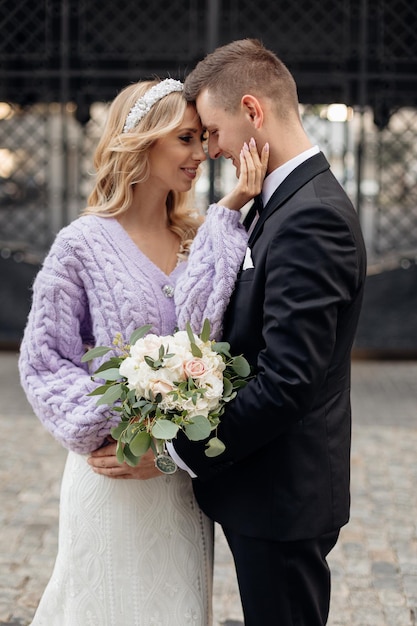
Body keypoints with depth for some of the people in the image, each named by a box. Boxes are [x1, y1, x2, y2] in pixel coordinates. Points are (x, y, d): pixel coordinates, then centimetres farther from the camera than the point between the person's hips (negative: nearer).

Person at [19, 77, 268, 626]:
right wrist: (107, 436, -19)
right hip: (117, 475, -5)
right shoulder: (84, 244, -10)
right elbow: (42, 361, -8)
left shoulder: (197, 239, 5)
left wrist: (229, 212, -17)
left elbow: (204, 323, -14)